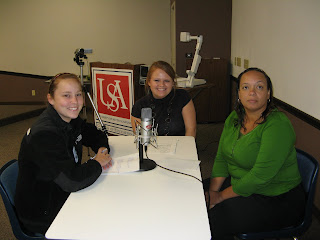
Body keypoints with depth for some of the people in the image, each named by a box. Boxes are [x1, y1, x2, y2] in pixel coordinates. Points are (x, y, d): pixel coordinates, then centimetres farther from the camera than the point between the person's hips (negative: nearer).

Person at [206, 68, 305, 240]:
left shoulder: (278, 125, -23)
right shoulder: (234, 118, 2)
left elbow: (260, 177, -27)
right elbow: (221, 159, 4)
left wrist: (221, 196, -19)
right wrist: (212, 192, -9)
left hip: (278, 201, -7)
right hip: (239, 184, 7)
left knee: (215, 217, -21)